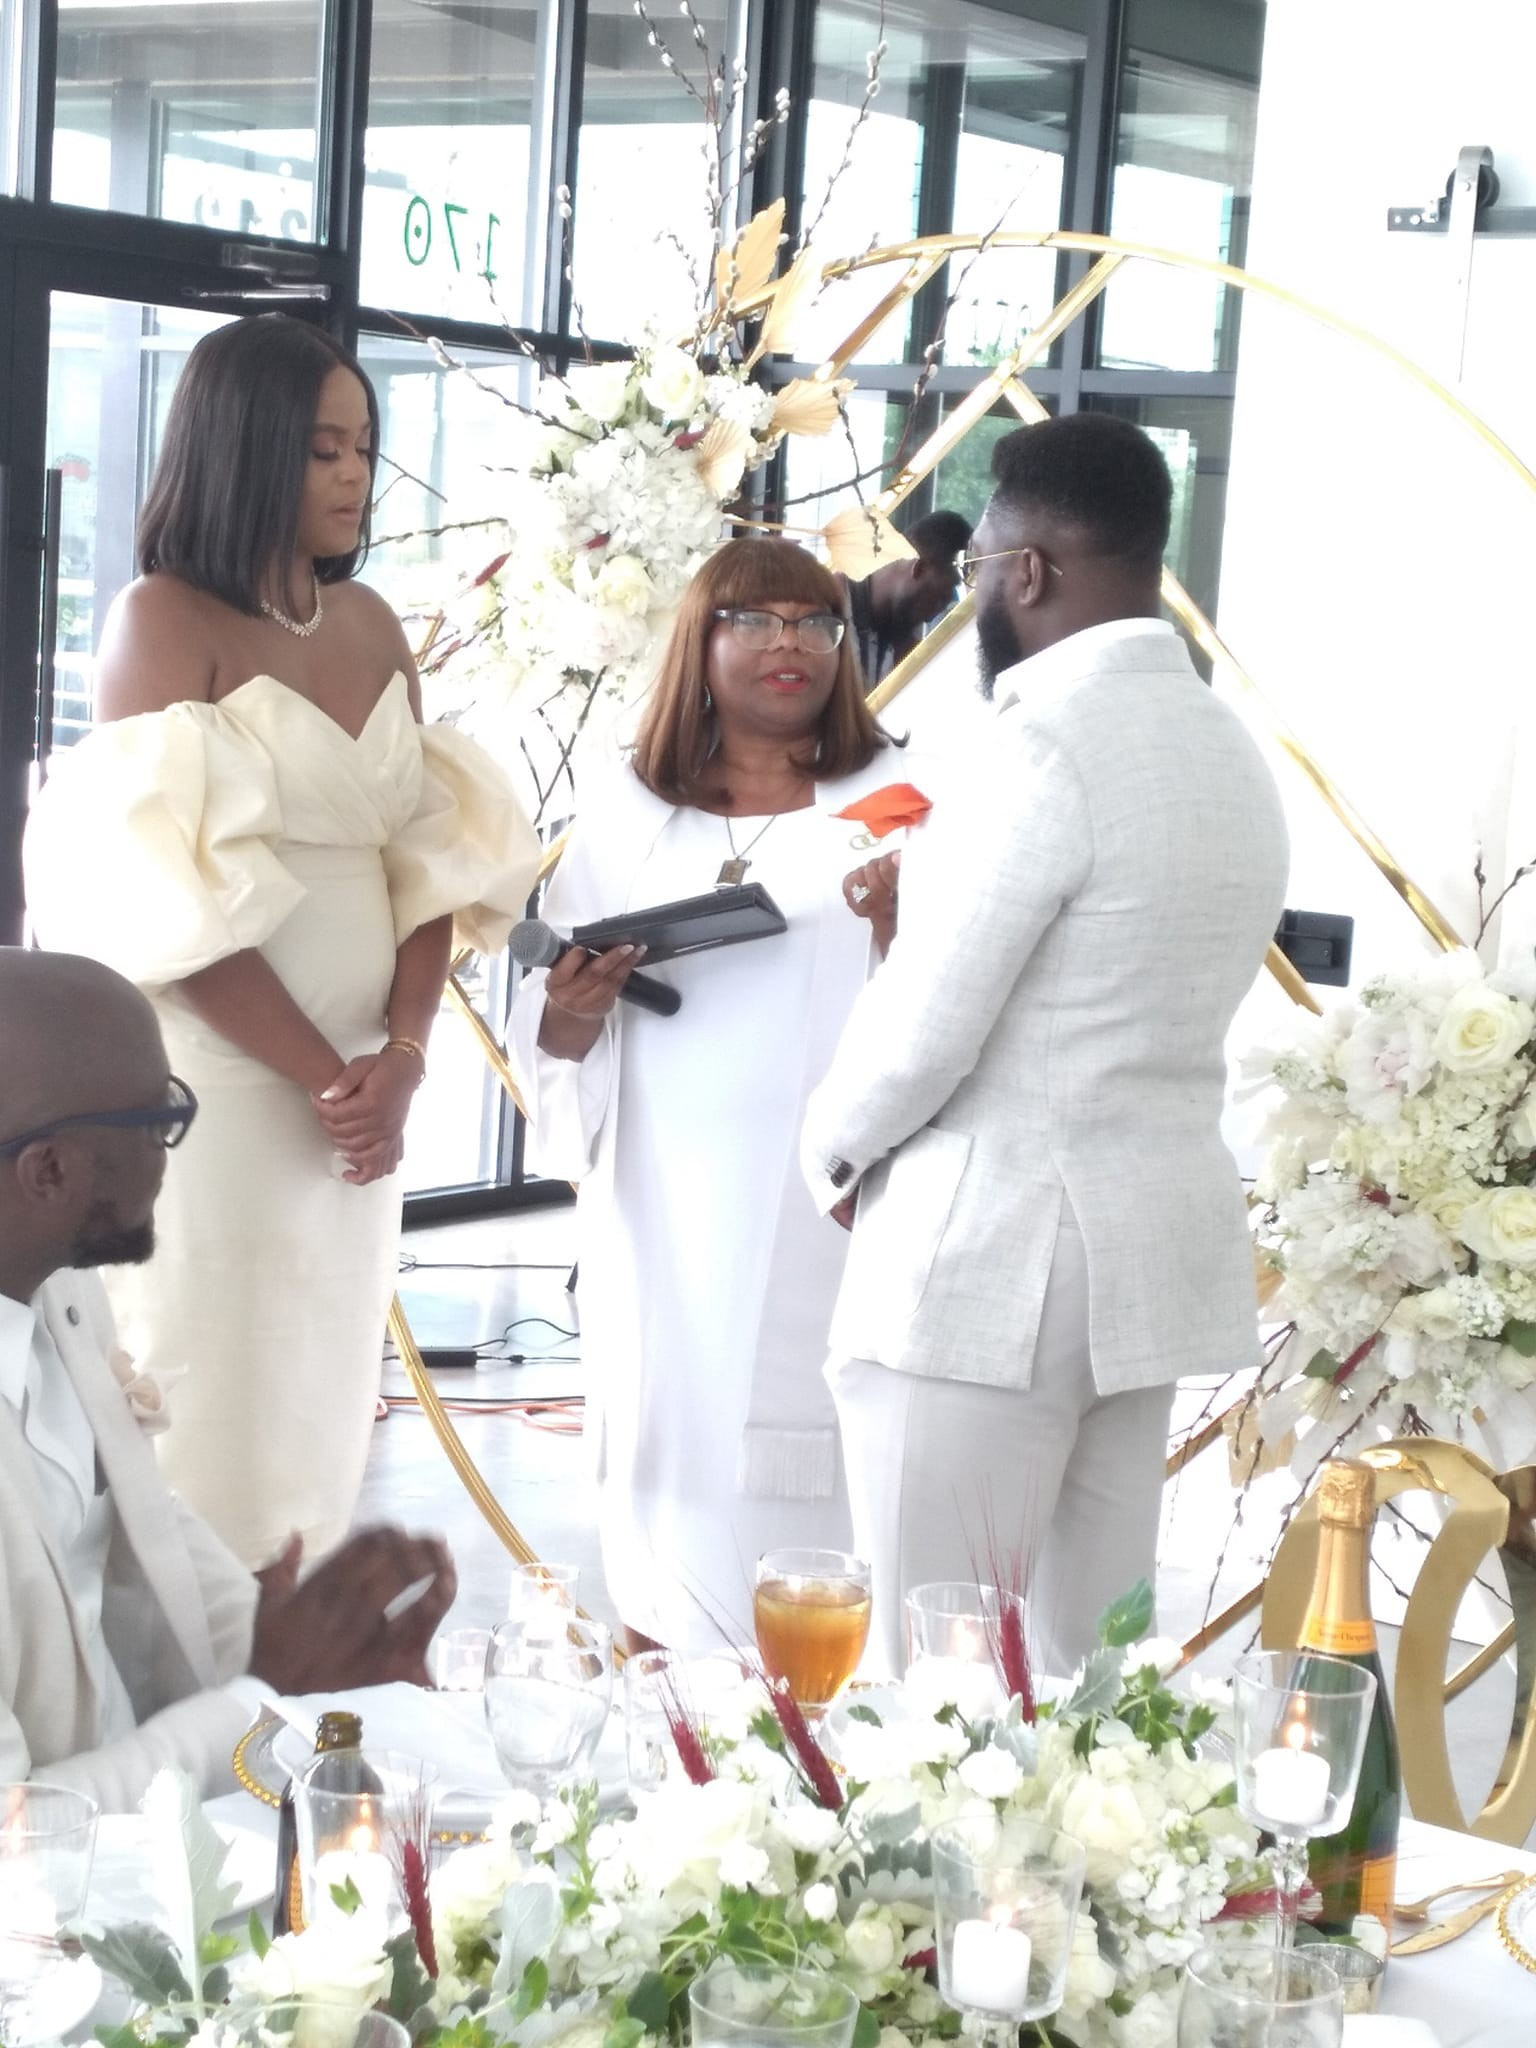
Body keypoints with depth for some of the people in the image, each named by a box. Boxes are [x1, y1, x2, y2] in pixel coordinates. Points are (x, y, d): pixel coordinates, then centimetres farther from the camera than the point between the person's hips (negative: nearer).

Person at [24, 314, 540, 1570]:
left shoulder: (370, 625, 12)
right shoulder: (166, 621, -7)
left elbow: (428, 854, 9)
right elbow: (167, 893, -14)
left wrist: (400, 1058, -6)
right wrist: (325, 1076, -12)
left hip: (356, 1095, 6)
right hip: (211, 1089, -6)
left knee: (318, 1404, 11)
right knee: (198, 1427, -1)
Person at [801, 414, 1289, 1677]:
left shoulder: (1054, 740, -15)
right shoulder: (1235, 756, 12)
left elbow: (923, 1028, -15)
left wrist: (836, 1148, 3)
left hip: (995, 1256, -9)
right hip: (1157, 1245, 9)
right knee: (1088, 1659, 12)